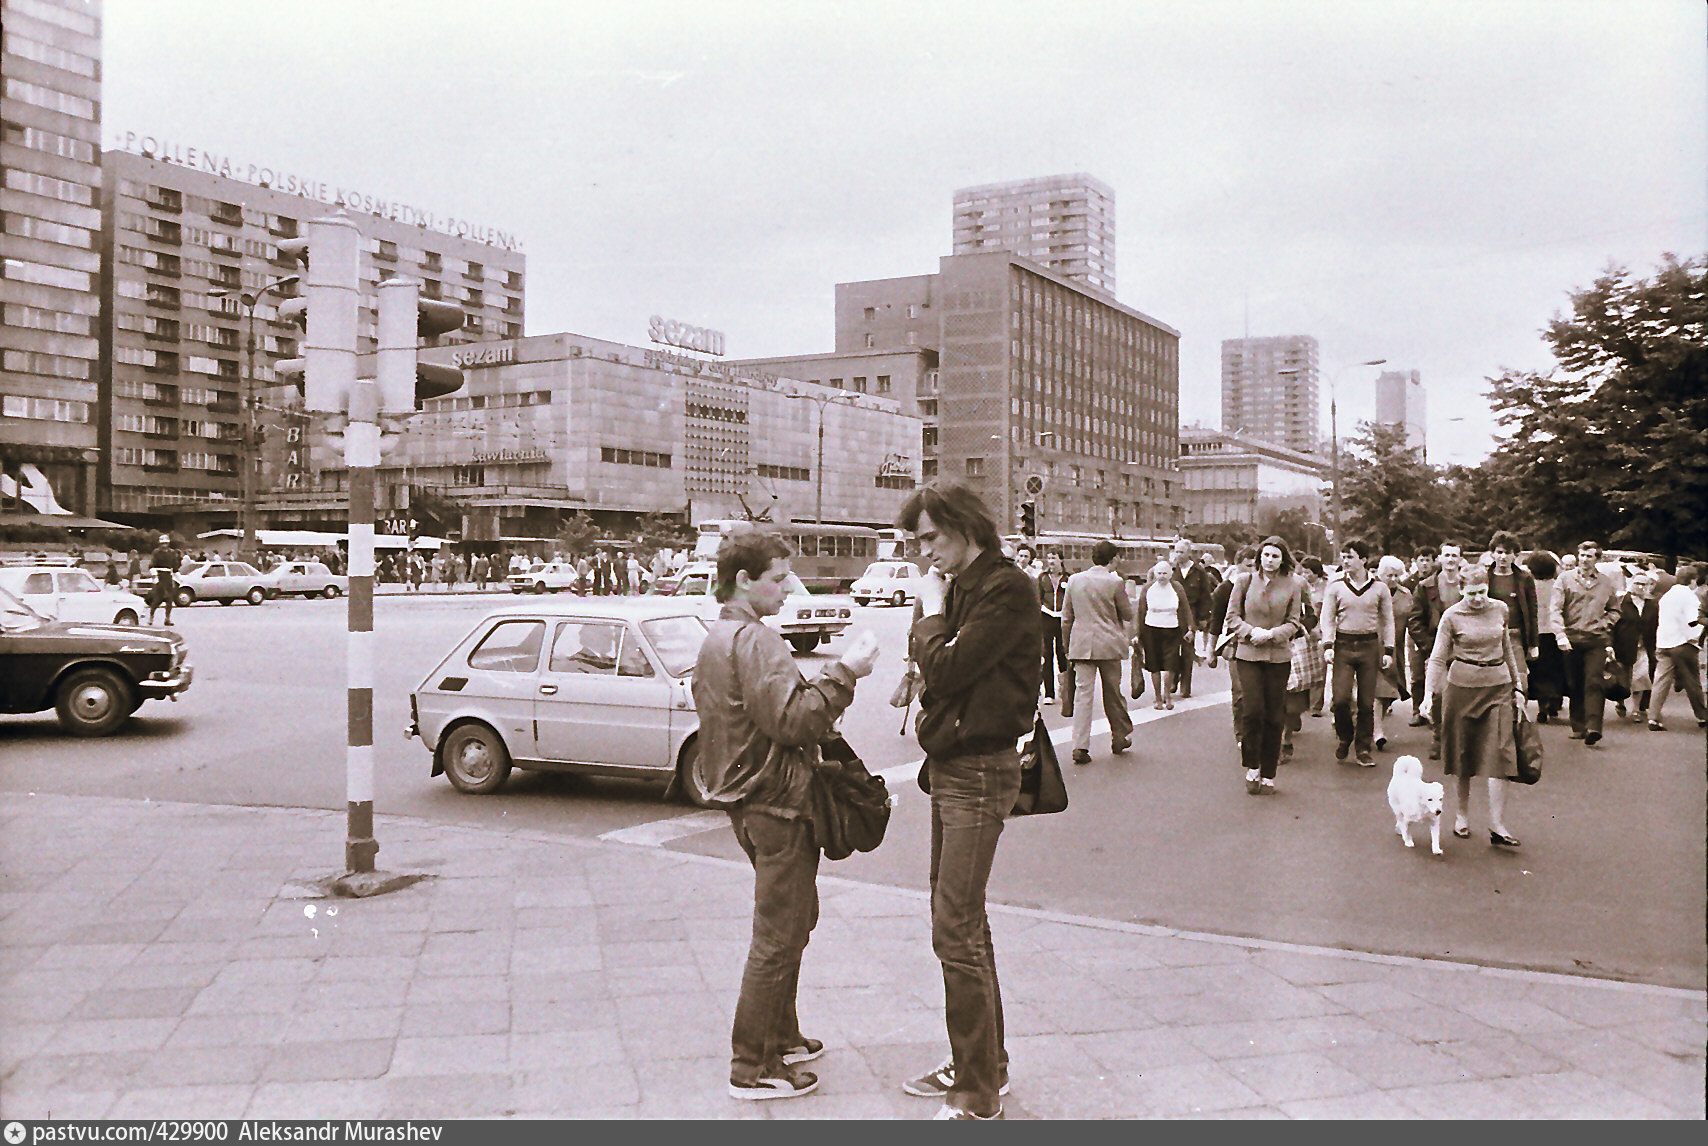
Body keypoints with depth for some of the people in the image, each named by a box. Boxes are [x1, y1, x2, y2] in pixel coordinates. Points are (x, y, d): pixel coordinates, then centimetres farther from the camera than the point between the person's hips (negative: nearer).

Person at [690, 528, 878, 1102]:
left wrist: (833, 678, 10)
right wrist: (844, 671, -22)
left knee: (791, 923, 22)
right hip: (776, 802, -11)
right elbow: (792, 721, -26)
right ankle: (754, 1068, 7)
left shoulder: (718, 637, 15)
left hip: (752, 802, 11)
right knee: (779, 937, -2)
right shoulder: (754, 640, -19)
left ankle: (780, 1037, 34)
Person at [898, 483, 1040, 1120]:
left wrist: (931, 609, -9)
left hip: (980, 773, -10)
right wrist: (933, 609, 2)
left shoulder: (1006, 590, -16)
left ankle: (978, 1097, 4)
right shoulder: (962, 588, 13)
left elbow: (944, 669, -21)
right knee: (963, 923, 17)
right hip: (951, 766, 10)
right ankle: (983, 1065, 32)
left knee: (956, 930, -7)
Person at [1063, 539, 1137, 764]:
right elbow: (1128, 614, 0)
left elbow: (1066, 616, 8)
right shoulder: (1115, 583, -9)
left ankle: (1080, 746, -8)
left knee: (1082, 693, -1)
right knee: (1113, 693, 13)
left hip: (1081, 644, 2)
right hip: (1109, 644, -2)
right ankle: (1119, 738, 28)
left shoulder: (1074, 580, 2)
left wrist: (1067, 645, 17)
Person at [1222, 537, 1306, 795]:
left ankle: (1268, 775, 14)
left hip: (1279, 656, 1)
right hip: (1248, 654, -1)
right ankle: (1252, 768, 5)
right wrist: (1252, 632, -11)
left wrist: (1270, 634, -12)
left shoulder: (1293, 585, 4)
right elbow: (1232, 617, 6)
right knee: (1252, 709, -13)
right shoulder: (1244, 582, 4)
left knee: (1274, 717, 3)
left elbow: (1294, 623, 5)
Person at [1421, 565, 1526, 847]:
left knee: (1499, 753, -7)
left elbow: (1508, 649, 18)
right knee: (1464, 752, 6)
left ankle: (1497, 825, -5)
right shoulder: (1452, 616, -4)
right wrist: (1430, 692, -14)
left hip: (1498, 686, 2)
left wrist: (1517, 685, 18)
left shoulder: (1500, 610, 6)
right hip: (1463, 686, -2)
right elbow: (1438, 657, -4)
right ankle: (1462, 814, 23)